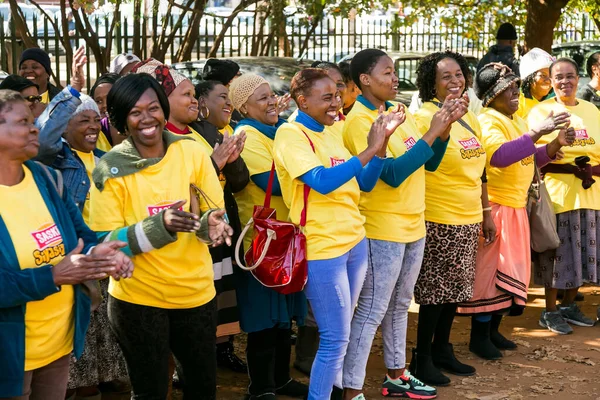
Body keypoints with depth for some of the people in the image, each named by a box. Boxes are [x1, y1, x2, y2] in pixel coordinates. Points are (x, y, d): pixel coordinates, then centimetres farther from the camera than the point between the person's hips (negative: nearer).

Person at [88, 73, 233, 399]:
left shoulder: (192, 152, -5)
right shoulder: (110, 169, -12)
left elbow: (217, 214, 2)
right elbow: (106, 242, -13)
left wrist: (211, 225, -23)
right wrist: (159, 225, -28)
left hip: (196, 291, 3)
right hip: (137, 298, -3)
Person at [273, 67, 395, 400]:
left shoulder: (329, 133, 11)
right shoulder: (290, 133, -13)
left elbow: (364, 184, 12)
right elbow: (322, 182, -25)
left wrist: (383, 141, -1)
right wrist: (369, 150, -25)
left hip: (355, 242, 8)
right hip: (322, 248, -8)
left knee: (339, 333, 17)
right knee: (336, 339, -4)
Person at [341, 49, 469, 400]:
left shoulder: (399, 112, 8)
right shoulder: (359, 121, -17)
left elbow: (430, 164, 10)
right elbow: (392, 174, -24)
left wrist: (445, 127, -6)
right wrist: (432, 132, -23)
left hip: (413, 225, 8)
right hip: (383, 230, -8)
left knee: (400, 305, 18)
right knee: (372, 311, -3)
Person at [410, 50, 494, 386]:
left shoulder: (471, 118, 12)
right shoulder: (424, 118, -11)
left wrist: (487, 213, 19)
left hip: (469, 219, 7)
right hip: (439, 220, -7)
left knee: (455, 289, 14)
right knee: (435, 291, -1)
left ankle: (442, 349, 28)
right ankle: (422, 359, 12)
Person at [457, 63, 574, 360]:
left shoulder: (517, 121, 15)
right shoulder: (487, 122, -13)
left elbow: (530, 159, 18)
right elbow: (500, 156, -31)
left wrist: (556, 144, 1)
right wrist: (538, 131, -32)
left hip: (516, 207, 9)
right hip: (495, 207, -9)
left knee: (510, 269, 13)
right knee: (489, 269, -4)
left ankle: (493, 330, 23)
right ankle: (479, 337, 5)